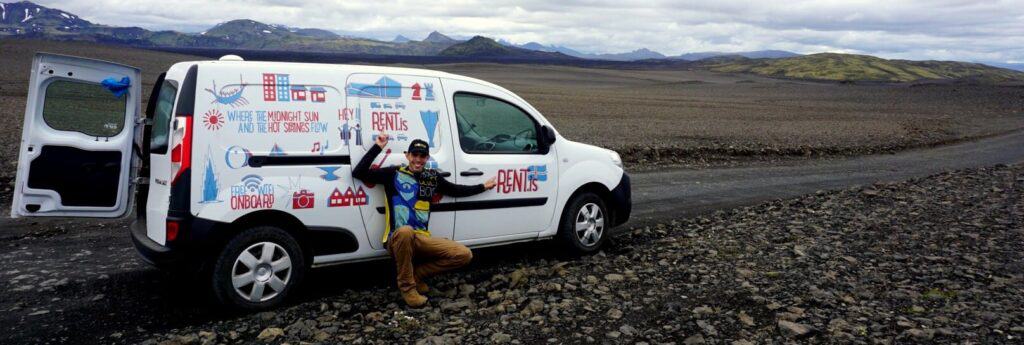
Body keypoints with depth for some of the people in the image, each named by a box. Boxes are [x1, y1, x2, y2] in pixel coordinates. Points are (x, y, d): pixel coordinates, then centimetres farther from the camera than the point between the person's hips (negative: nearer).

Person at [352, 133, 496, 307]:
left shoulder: (433, 177, 13)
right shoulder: (394, 173, 1)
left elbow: (455, 190, 28)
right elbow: (358, 173, -5)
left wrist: (483, 187, 31)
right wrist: (377, 147, -7)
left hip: (422, 239, 5)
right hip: (397, 239, -5)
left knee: (464, 255, -9)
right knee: (405, 231, -42)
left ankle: (417, 274, 4)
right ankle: (407, 286, -20)